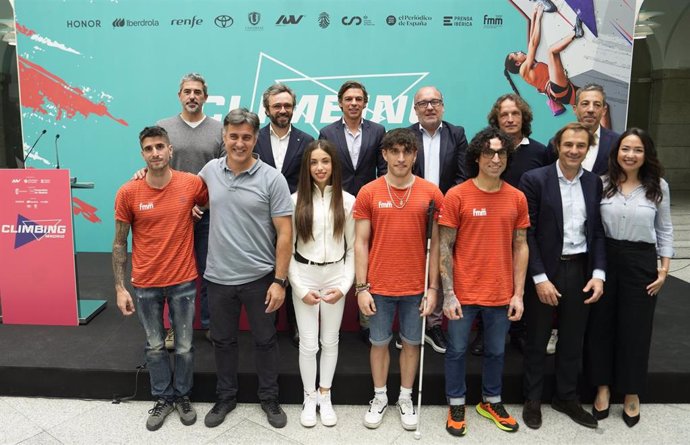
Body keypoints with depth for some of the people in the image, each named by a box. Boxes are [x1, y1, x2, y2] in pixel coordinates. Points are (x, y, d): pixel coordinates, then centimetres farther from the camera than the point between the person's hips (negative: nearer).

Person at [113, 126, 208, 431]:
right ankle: (163, 399, 35)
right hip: (145, 285, 1)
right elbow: (120, 243, -1)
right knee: (155, 346, 15)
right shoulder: (128, 193, -9)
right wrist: (120, 287, -3)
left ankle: (183, 396, 35)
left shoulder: (192, 184, -10)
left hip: (183, 281, 0)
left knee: (184, 346, 13)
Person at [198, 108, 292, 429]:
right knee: (222, 340, 18)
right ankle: (225, 397, 38)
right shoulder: (211, 170, 0)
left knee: (265, 340, 13)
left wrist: (280, 280, -12)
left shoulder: (272, 179, -11)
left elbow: (285, 234, -10)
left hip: (259, 278, -3)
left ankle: (269, 398, 33)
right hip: (219, 277, 3)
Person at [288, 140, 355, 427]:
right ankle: (309, 398, 27)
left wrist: (345, 285, -7)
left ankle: (325, 396, 31)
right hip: (304, 277, -1)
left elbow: (353, 248, 1)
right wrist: (300, 288, -7)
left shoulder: (347, 201, -2)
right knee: (308, 344, 6)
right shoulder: (296, 200, -4)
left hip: (335, 276, 1)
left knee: (330, 341, 13)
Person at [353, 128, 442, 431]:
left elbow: (436, 244, 0)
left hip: (416, 287, 1)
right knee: (379, 342, 14)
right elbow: (360, 242, -3)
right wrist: (361, 287, -6)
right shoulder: (368, 193, -5)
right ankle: (380, 397, 34)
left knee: (411, 343, 15)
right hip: (379, 286, 0)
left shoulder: (431, 193, -4)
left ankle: (406, 399, 34)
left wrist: (433, 287, -2)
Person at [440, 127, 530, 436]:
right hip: (463, 293, -3)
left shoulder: (517, 198, 1)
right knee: (457, 350, 11)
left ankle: (491, 402, 39)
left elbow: (520, 247, 5)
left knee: (496, 351, 18)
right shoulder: (456, 195, -9)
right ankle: (456, 406, 31)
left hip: (501, 294, 3)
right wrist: (448, 294, -11)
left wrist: (518, 294, 1)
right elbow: (445, 247, -8)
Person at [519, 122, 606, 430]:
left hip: (580, 270, 4)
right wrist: (540, 278, -15)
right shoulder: (534, 179, -9)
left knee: (573, 340, 16)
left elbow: (597, 231, 7)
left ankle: (567, 397, 34)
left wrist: (599, 273, -3)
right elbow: (527, 233, -11)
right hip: (544, 271, -4)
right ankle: (532, 399, 28)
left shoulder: (594, 183, 6)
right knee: (537, 340, 11)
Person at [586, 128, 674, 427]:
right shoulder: (602, 184, -2)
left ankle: (631, 393, 29)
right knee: (600, 325, 9)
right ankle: (602, 387, 28)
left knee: (635, 328, 10)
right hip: (605, 260, 0)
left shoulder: (658, 187, 1)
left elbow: (664, 229, 5)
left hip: (640, 263, 0)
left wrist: (664, 268, 0)